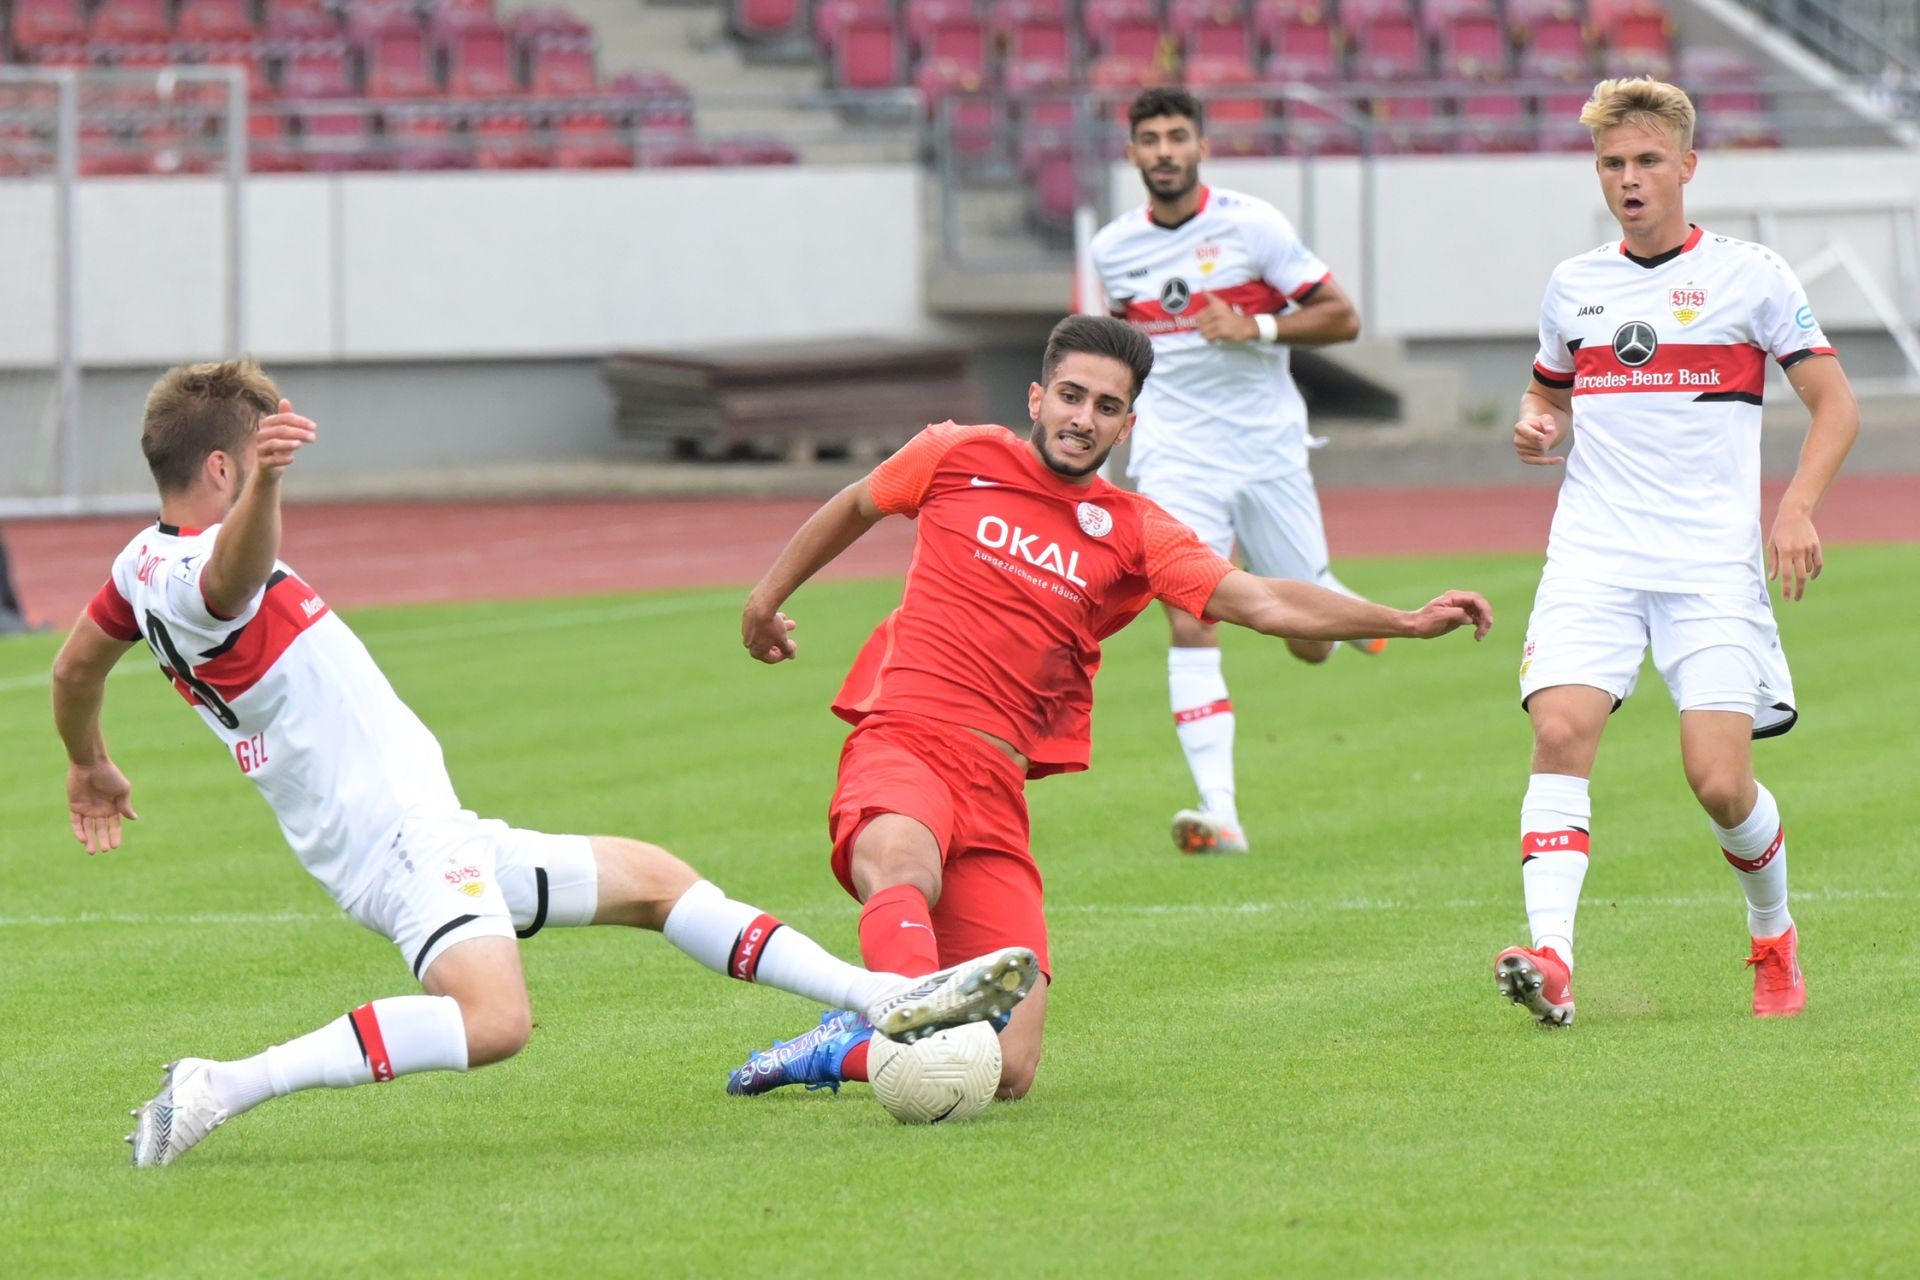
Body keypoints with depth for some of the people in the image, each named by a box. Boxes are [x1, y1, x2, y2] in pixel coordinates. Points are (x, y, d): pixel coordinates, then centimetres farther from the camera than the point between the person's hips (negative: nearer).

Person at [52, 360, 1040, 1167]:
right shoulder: (204, 573, -19)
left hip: (423, 833, 11)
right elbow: (238, 565, -46)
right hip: (398, 836, -11)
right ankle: (219, 1090, -29)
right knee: (492, 1018, -35)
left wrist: (88, 765, 48)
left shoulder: (143, 564, 12)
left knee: (654, 880, 17)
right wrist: (263, 482, -66)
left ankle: (891, 999, 19)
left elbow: (74, 668, 29)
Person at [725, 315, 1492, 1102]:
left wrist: (1406, 622, -10)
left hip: (994, 789, 3)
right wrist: (767, 598, 37)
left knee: (1008, 1071, -6)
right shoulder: (957, 459, 7)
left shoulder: (1132, 534, 9)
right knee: (905, 871, -42)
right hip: (900, 745, -3)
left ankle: (841, 1051, 16)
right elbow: (856, 507, 27)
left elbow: (1262, 602, 0)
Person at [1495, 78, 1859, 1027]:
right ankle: (1550, 958, -29)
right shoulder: (1573, 287, 14)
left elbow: (1835, 404, 3)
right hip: (1593, 552, 3)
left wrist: (1797, 507, -13)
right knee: (1560, 732, -21)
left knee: (1720, 782, -11)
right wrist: (1536, 427, 6)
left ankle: (1773, 936, 18)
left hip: (1712, 563, -3)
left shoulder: (1747, 275, 2)